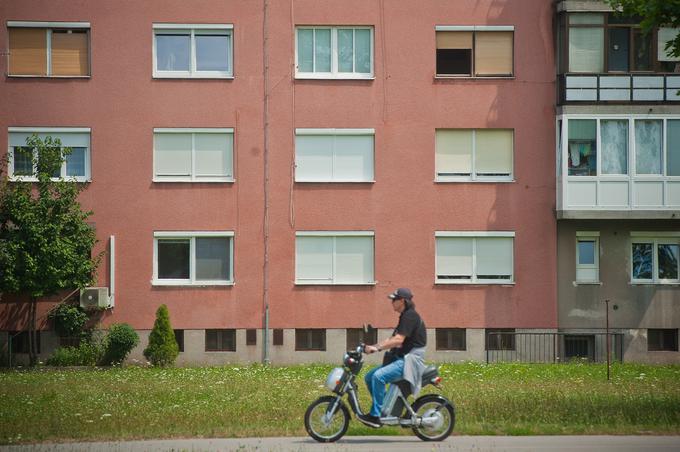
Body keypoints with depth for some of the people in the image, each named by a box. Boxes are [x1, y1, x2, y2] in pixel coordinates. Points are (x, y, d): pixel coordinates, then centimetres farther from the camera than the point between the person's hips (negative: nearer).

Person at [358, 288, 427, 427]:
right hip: (401, 358, 11)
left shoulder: (410, 316, -13)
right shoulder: (404, 316, 19)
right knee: (369, 377, 7)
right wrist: (373, 346, 7)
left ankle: (376, 415, -25)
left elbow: (398, 340, -23)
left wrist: (377, 347, -26)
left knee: (378, 376, -27)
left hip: (411, 359, -11)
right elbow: (392, 339, 18)